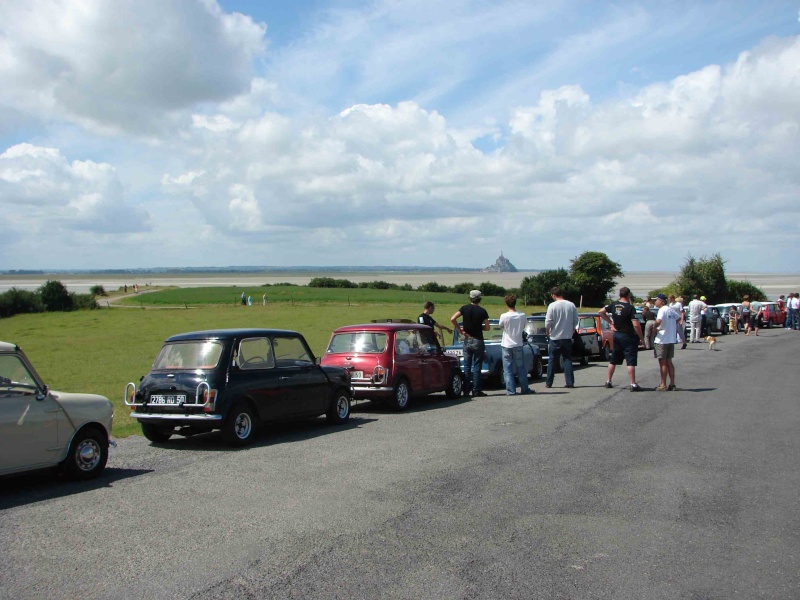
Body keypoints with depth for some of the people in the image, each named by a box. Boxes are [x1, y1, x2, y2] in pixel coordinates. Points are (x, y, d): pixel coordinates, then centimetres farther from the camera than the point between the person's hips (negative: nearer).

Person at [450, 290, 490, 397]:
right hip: (478, 341, -2)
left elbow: (452, 319, -10)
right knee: (477, 367, 2)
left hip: (467, 340, 2)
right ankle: (476, 391, 2)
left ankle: (466, 390, 8)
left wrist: (460, 330, -2)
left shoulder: (465, 308, -1)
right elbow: (487, 328, -5)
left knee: (467, 366, 9)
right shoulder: (482, 311, -6)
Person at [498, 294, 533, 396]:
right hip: (518, 345, 2)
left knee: (508, 369, 4)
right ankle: (524, 388, 18)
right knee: (521, 368, 13)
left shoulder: (504, 316, -15)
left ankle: (510, 390, 1)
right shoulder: (522, 315, -7)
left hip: (507, 345, -2)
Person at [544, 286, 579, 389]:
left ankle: (548, 383, 11)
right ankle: (570, 382, 3)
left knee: (552, 361, 6)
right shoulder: (571, 305, 0)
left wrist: (547, 332, 6)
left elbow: (548, 322, -12)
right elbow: (575, 321, 5)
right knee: (568, 360, 8)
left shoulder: (552, 306, -12)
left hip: (555, 338, -3)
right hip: (567, 337, 3)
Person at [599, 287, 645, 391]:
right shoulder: (630, 308, -16)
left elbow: (601, 312, 9)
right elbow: (636, 325, -22)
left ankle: (608, 381, 21)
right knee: (631, 361, -5)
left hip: (617, 335, 6)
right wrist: (642, 338, -12)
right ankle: (633, 384, -7)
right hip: (628, 337, -6)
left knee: (613, 360, 16)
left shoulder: (614, 305, 1)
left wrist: (610, 322, 11)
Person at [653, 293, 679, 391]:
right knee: (669, 362, 14)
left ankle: (663, 385, 3)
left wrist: (654, 328, -16)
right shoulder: (671, 309, 10)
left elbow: (658, 321, -33)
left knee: (662, 362, -1)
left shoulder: (662, 310, -16)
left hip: (662, 340, -8)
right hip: (671, 339, 8)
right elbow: (678, 318, 27)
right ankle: (672, 384, 14)